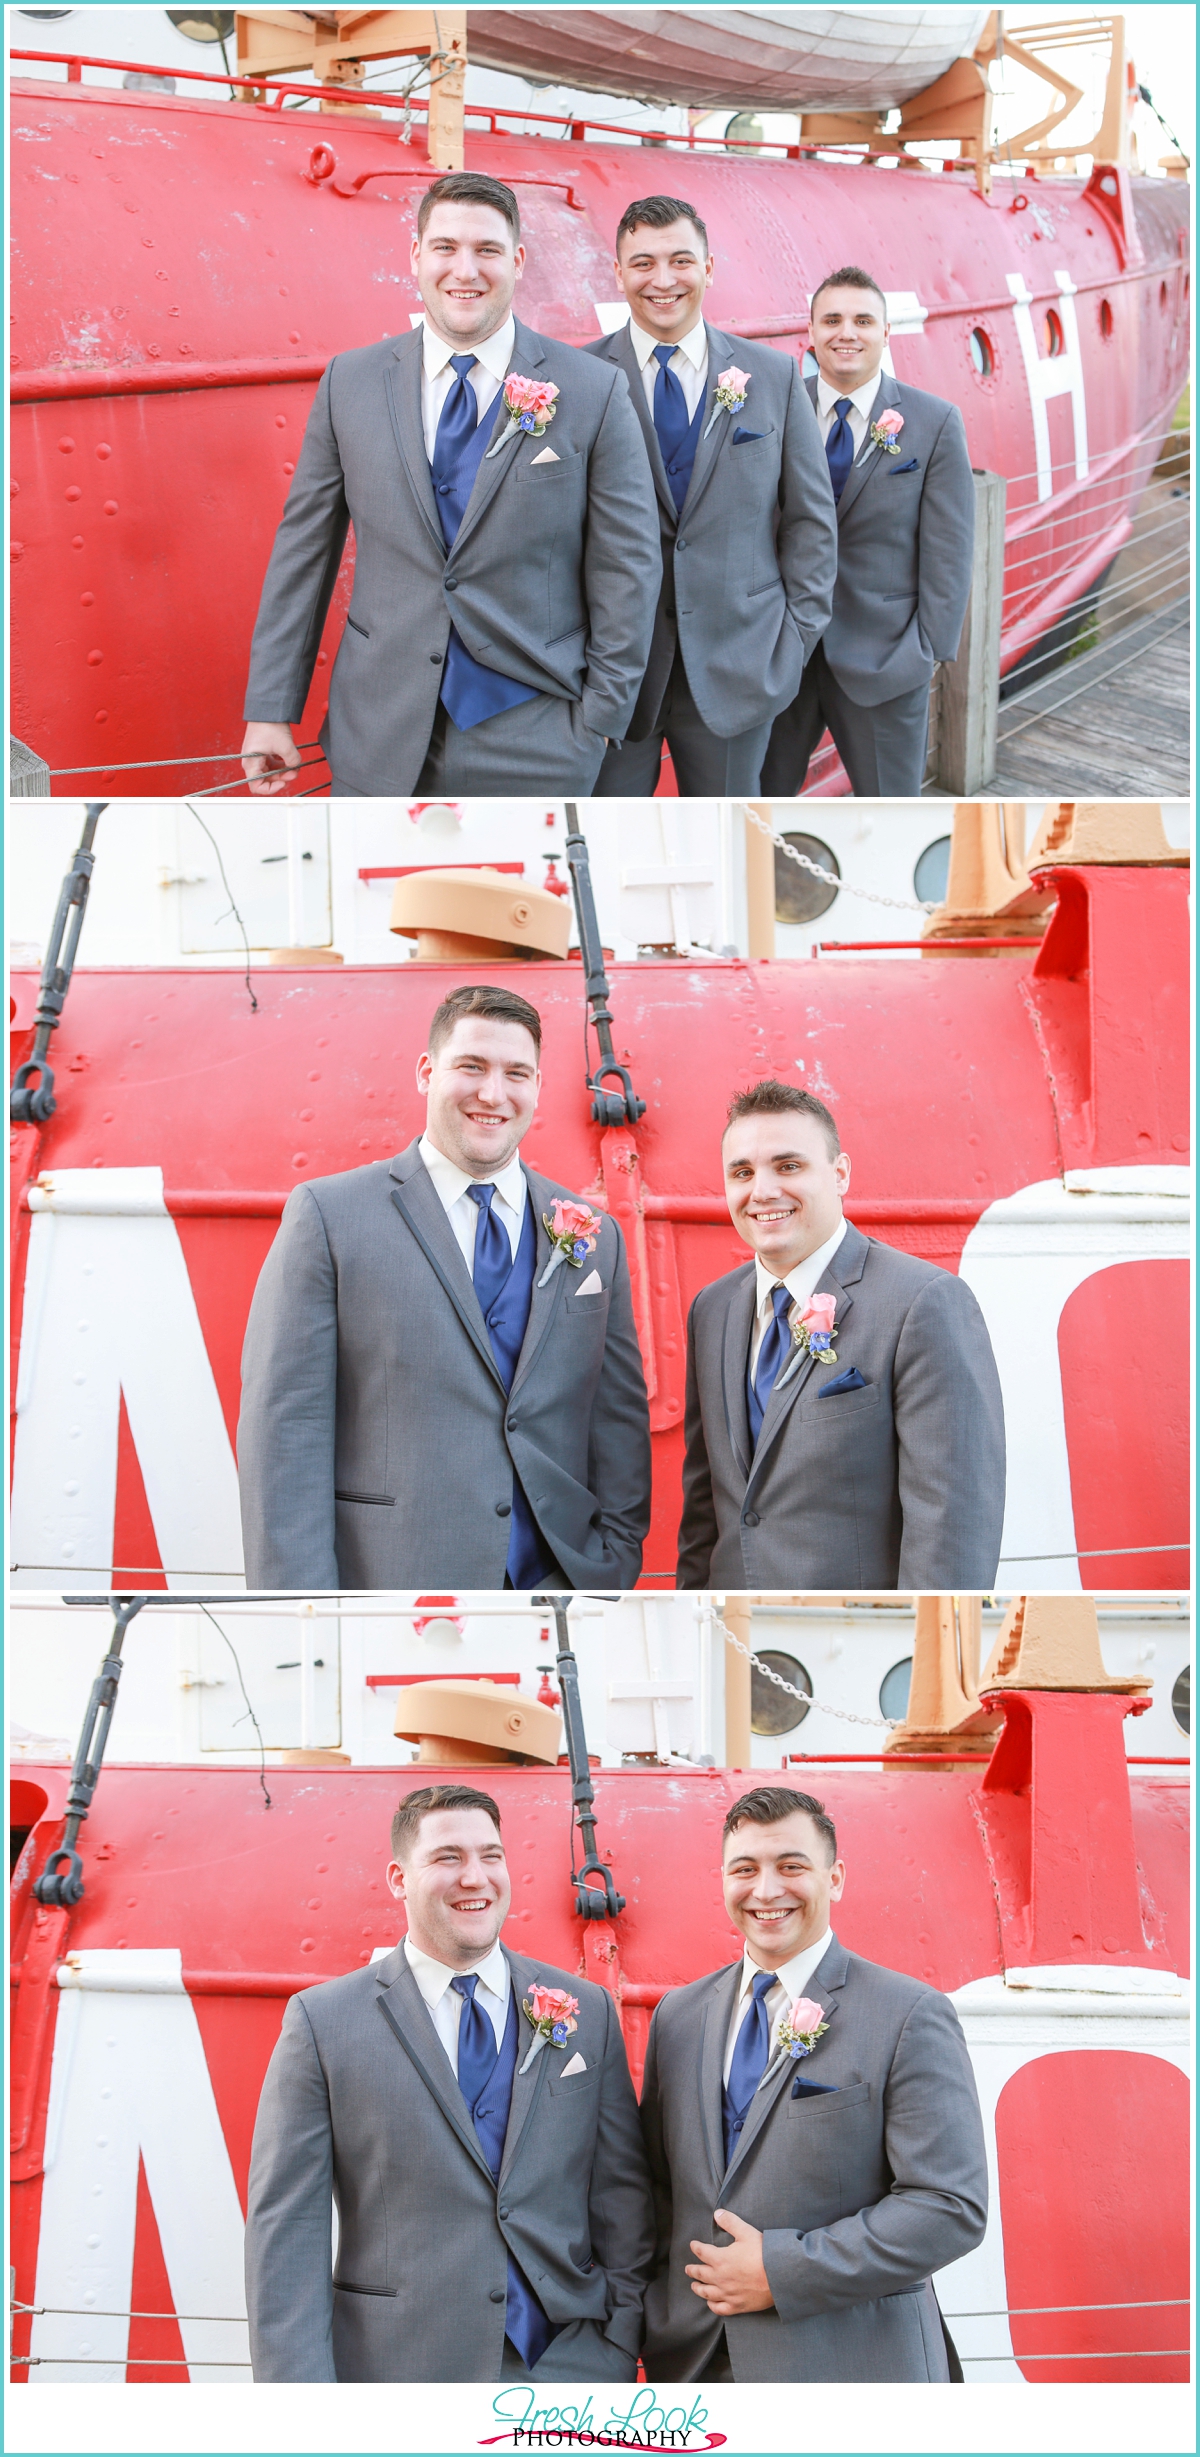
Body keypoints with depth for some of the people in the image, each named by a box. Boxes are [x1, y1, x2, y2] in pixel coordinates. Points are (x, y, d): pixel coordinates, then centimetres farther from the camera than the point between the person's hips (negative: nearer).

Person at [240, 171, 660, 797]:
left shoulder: (594, 393, -3)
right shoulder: (350, 383, 4)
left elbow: (625, 569, -1)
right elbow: (303, 551, 6)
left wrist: (600, 719, -4)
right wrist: (271, 710, 2)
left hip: (530, 743, -2)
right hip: (379, 742, 2)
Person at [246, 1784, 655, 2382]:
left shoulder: (588, 2012, 8)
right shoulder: (321, 2020, 0)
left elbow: (622, 2199, 9)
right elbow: (285, 2226, -4)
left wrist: (619, 2354, 1)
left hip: (566, 2369, 2)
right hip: (396, 2371, -2)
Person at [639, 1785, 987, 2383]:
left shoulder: (911, 2017, -8)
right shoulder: (679, 2016, 9)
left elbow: (951, 2207, -14)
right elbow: (657, 2187, 14)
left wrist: (780, 2270, -17)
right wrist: (662, 2327, -1)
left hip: (851, 2366, -4)